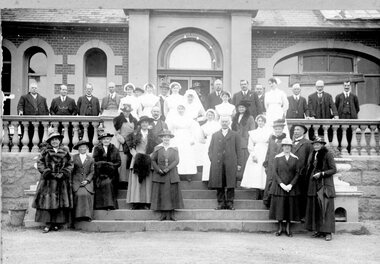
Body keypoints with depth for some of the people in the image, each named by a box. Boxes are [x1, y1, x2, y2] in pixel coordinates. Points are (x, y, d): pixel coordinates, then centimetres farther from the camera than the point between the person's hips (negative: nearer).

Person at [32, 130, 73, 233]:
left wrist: (63, 173, -8)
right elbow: (40, 163, 3)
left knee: (61, 201, -1)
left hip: (62, 180, 1)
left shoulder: (65, 151, 10)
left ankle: (57, 223, 5)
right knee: (47, 200, -6)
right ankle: (48, 223, -3)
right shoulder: (45, 151, 8)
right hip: (48, 180, -1)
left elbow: (70, 164, 6)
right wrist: (46, 172, -11)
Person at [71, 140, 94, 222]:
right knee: (79, 194, -26)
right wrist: (71, 181, -5)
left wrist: (87, 180, -7)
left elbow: (92, 172, 8)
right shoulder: (74, 157, 11)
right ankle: (78, 215, -19)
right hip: (76, 181, 0)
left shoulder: (91, 159, 13)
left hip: (87, 181, 1)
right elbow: (71, 170, 7)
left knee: (87, 194, -25)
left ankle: (87, 215, -19)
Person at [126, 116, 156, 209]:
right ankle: (136, 203, -5)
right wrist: (134, 153, -3)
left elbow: (155, 147, 10)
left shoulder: (152, 135, 11)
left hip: (148, 159, 1)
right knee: (136, 181, -5)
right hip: (136, 159, -1)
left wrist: (149, 156, -2)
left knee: (147, 181, -4)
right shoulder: (135, 134, 7)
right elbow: (130, 145, 10)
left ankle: (146, 203, -3)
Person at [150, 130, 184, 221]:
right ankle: (163, 214, 2)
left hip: (172, 175, 1)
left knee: (172, 194, -1)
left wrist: (168, 169, -14)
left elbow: (176, 161, -3)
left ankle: (171, 214, 4)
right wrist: (159, 170, -11)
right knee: (161, 194, -2)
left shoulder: (174, 149, 6)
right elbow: (153, 160, 2)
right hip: (160, 175, 0)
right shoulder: (157, 148, 5)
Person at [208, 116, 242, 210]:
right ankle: (221, 203, 7)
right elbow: (210, 149, 15)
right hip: (217, 164, 1)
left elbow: (238, 150, 7)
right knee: (219, 184, 0)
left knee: (230, 184, -2)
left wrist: (239, 163, 0)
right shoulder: (215, 135, 17)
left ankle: (229, 203, 5)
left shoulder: (235, 135, 12)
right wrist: (212, 160, 0)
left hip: (231, 163, -1)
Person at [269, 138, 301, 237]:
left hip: (291, 187, 1)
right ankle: (280, 228, 11)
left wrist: (291, 185, -10)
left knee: (290, 206, 2)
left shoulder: (295, 158, 4)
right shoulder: (277, 157, 2)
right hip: (279, 186, -1)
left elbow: (297, 173, 2)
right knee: (279, 206, 0)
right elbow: (274, 172, -2)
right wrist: (281, 184, -12)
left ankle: (288, 228, 12)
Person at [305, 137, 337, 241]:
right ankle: (319, 231, 12)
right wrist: (310, 176, 9)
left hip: (325, 185, -6)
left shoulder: (328, 154, -6)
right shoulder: (313, 155, 14)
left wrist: (321, 174, -15)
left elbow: (333, 170, -8)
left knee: (326, 208, -7)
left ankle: (328, 232, -4)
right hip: (314, 185, 6)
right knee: (315, 208, 5)